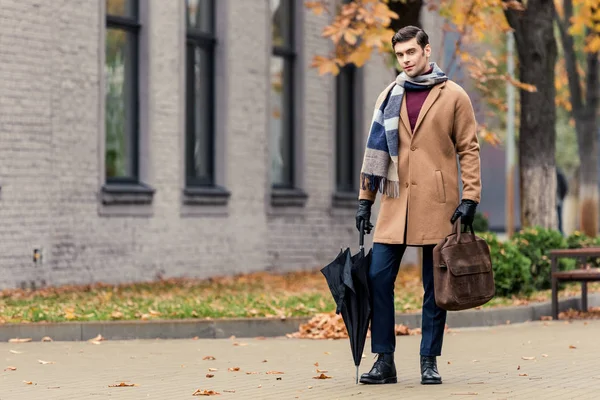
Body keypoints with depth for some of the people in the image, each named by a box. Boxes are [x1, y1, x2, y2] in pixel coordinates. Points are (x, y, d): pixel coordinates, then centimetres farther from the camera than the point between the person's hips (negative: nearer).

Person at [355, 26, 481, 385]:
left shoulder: (454, 96, 2)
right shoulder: (390, 96, 12)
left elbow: (469, 149, 1)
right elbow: (376, 149, 14)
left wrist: (470, 198, -7)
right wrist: (365, 199, 9)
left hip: (437, 204, -3)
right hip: (396, 202, 3)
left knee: (435, 285, 3)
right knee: (378, 277, -4)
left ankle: (430, 361, 12)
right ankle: (385, 360, 3)